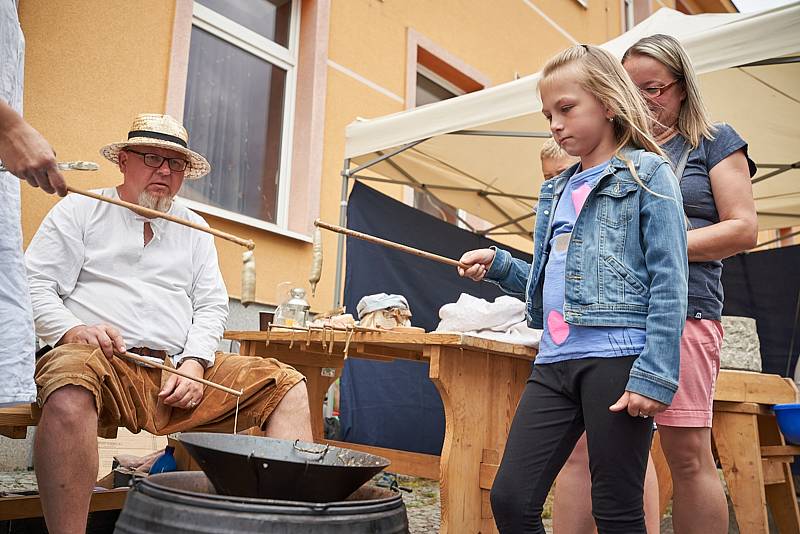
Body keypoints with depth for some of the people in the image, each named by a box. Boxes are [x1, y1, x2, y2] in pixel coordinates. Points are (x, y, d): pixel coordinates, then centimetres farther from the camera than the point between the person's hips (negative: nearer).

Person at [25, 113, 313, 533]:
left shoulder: (194, 228, 22)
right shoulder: (80, 209, 12)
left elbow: (211, 305, 15)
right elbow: (34, 283, 4)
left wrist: (194, 363, -3)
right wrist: (72, 330, -16)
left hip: (179, 374, 5)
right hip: (103, 361, -4)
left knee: (287, 384, -9)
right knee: (71, 386, -41)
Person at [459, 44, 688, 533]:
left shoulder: (648, 174, 0)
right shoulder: (558, 190, 19)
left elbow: (669, 284, -8)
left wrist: (656, 375, -15)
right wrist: (499, 266, 8)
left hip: (617, 358, -6)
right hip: (555, 362, 6)